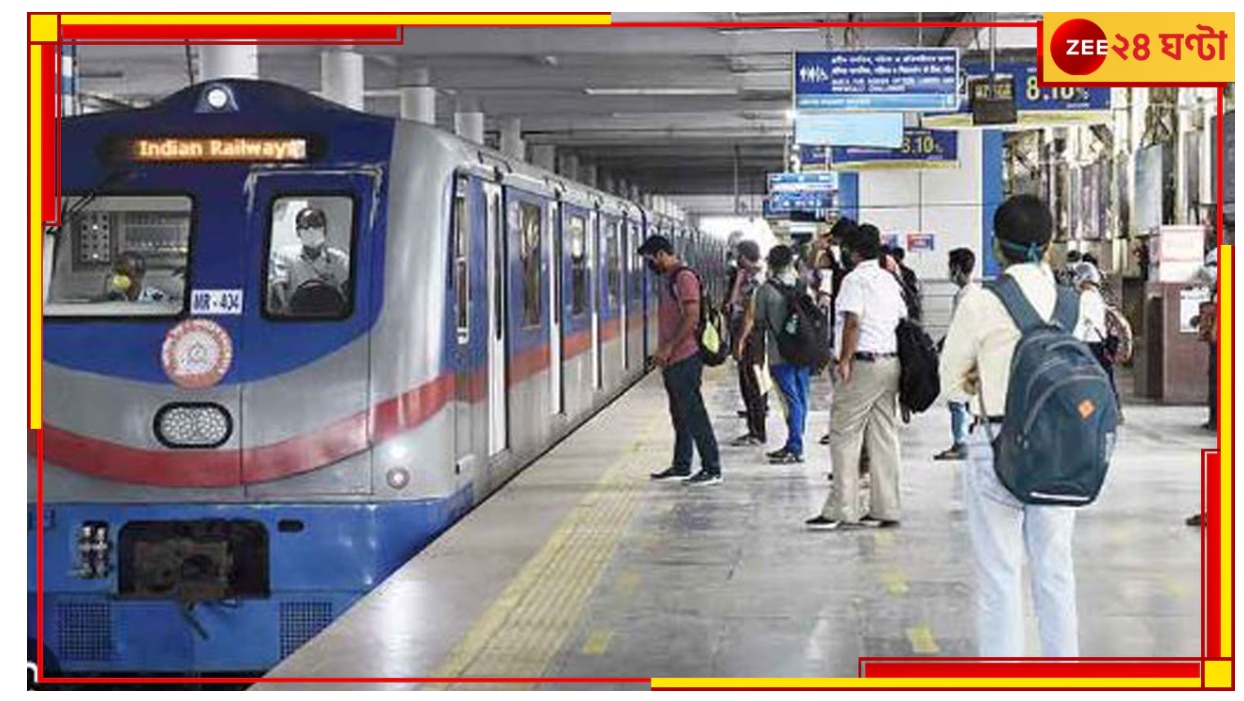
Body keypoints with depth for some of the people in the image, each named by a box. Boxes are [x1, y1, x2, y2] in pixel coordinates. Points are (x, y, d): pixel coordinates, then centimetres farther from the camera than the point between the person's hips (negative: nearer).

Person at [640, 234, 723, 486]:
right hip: (673, 360, 10)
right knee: (680, 415, 14)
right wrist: (662, 351, 16)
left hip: (685, 358, -10)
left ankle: (712, 469, -4)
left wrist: (669, 348, -20)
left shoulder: (684, 278, -14)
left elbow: (692, 318, -21)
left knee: (694, 414, -7)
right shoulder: (667, 279, 17)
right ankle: (681, 466, 21)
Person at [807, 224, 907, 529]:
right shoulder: (891, 281, 16)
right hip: (891, 362, 8)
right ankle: (886, 509, 10)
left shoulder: (855, 280, -8)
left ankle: (840, 509, -7)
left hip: (864, 363, -8)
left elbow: (852, 322, -18)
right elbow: (903, 320, 16)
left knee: (844, 435, -4)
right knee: (884, 436, 9)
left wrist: (845, 359, -17)